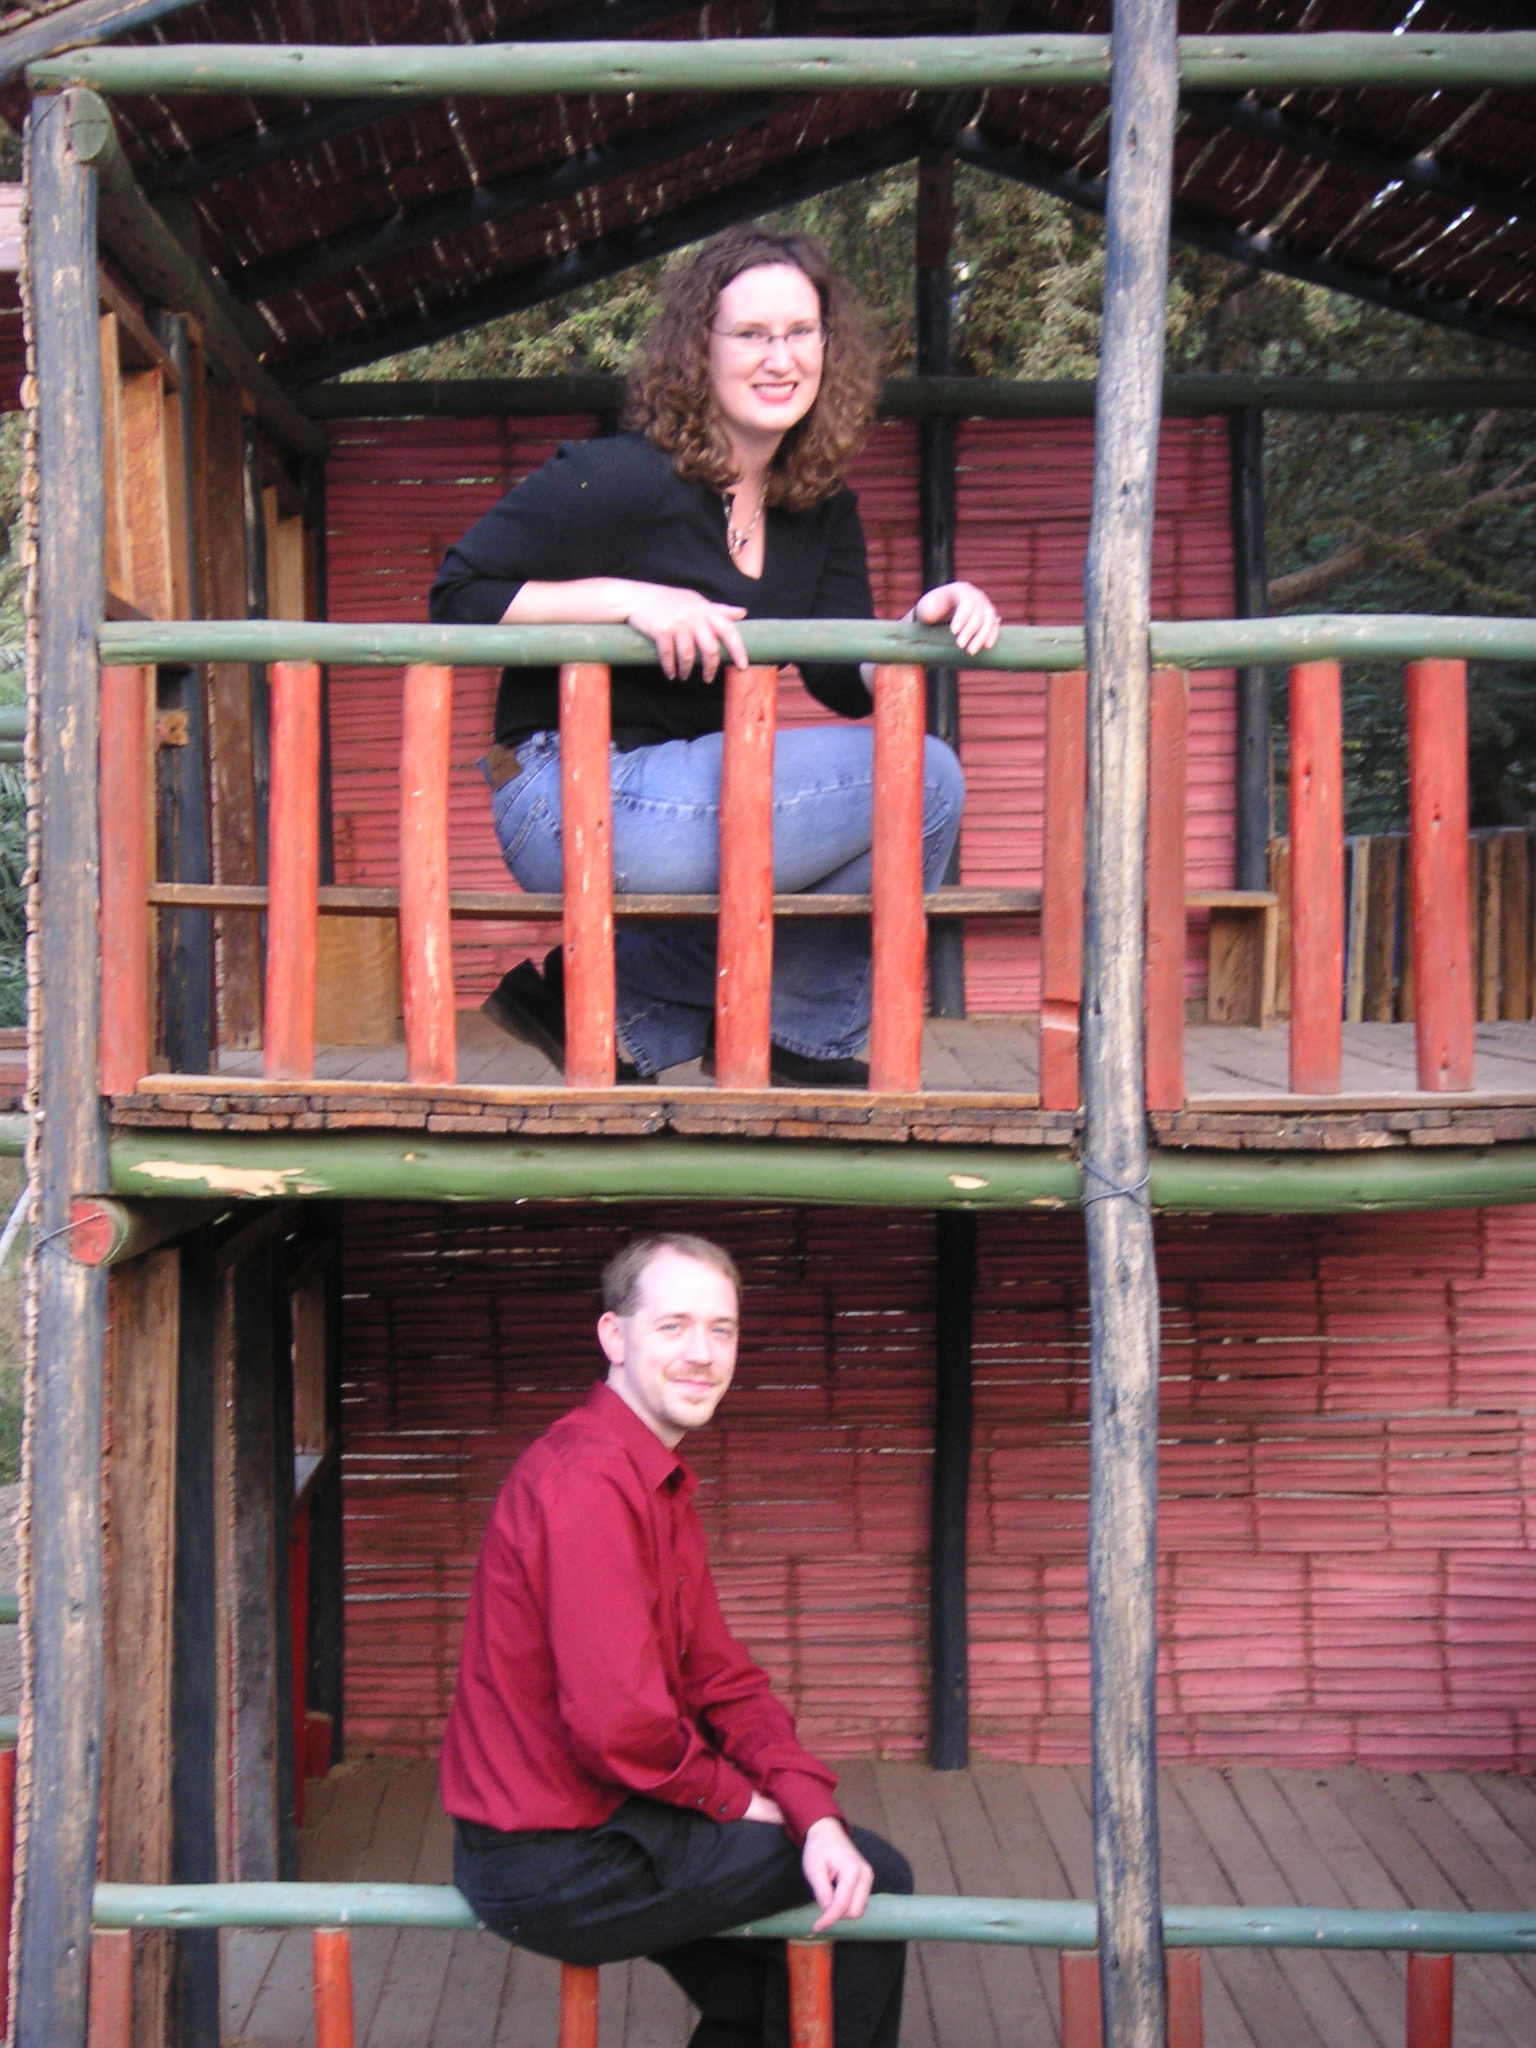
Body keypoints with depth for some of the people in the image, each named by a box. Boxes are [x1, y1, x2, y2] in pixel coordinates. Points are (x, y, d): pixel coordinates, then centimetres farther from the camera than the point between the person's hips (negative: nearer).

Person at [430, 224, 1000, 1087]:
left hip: (685, 797, 8)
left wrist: (924, 624, -16)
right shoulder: (622, 479, -12)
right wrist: (628, 598, -22)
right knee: (922, 779, -15)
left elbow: (847, 681, 4)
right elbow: (460, 596, -12)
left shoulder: (823, 508, 10)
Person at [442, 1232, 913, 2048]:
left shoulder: (662, 1480, 9)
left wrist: (814, 1814, -7)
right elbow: (618, 1724, -30)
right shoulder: (590, 1482, -25)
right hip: (557, 1866, -10)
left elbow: (719, 1676, 7)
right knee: (877, 1880, 1)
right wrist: (738, 1799, -12)